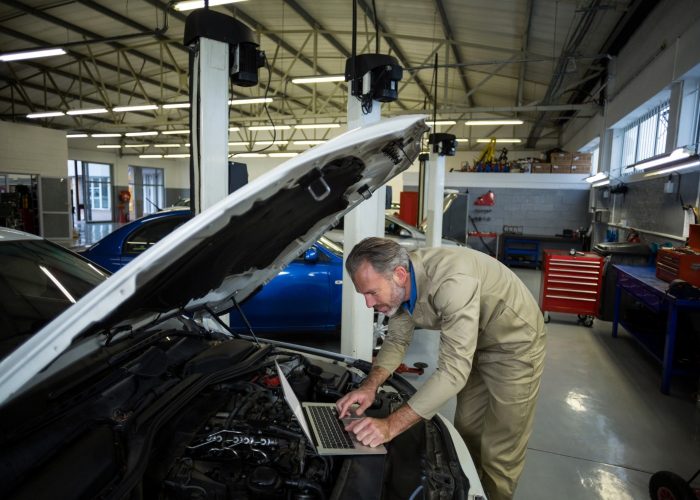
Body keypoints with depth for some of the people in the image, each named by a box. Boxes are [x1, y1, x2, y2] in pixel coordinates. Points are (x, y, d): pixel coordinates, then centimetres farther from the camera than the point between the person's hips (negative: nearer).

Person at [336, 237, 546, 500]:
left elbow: (454, 370, -41)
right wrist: (370, 385, -19)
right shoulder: (401, 285, -15)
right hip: (476, 346, 7)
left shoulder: (453, 281, -40)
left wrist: (391, 426, -41)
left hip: (515, 343, -6)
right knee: (466, 435, 16)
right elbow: (397, 340, -2)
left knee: (498, 452, 1)